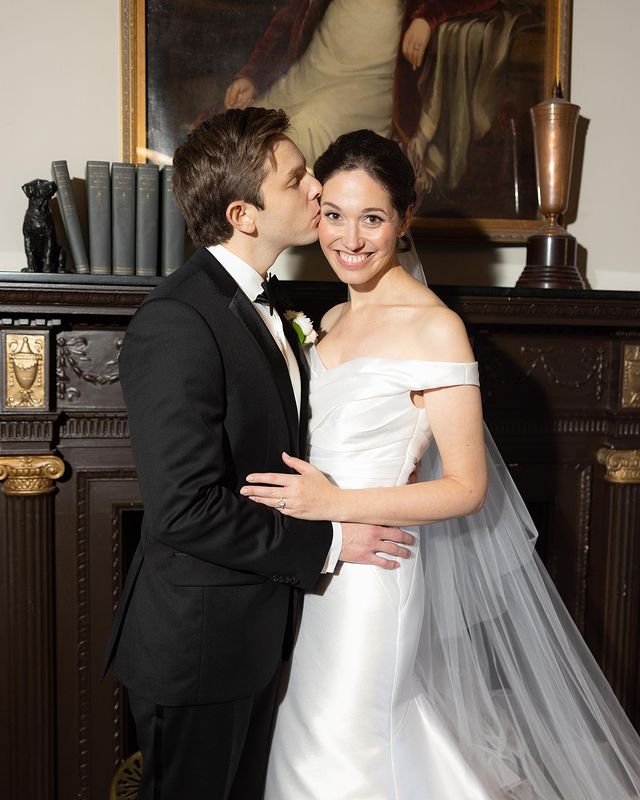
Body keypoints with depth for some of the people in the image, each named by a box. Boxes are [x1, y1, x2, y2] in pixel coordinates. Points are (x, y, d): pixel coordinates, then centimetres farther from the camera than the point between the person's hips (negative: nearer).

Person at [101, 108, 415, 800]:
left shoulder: (255, 302, 7)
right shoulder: (176, 323, -25)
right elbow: (187, 506, -28)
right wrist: (327, 543, -19)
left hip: (256, 632, 9)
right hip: (196, 644, -9)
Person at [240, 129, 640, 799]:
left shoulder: (435, 328, -16)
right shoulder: (332, 320, 8)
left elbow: (467, 488, -16)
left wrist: (335, 503, -22)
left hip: (373, 573, -7)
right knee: (306, 745, 21)